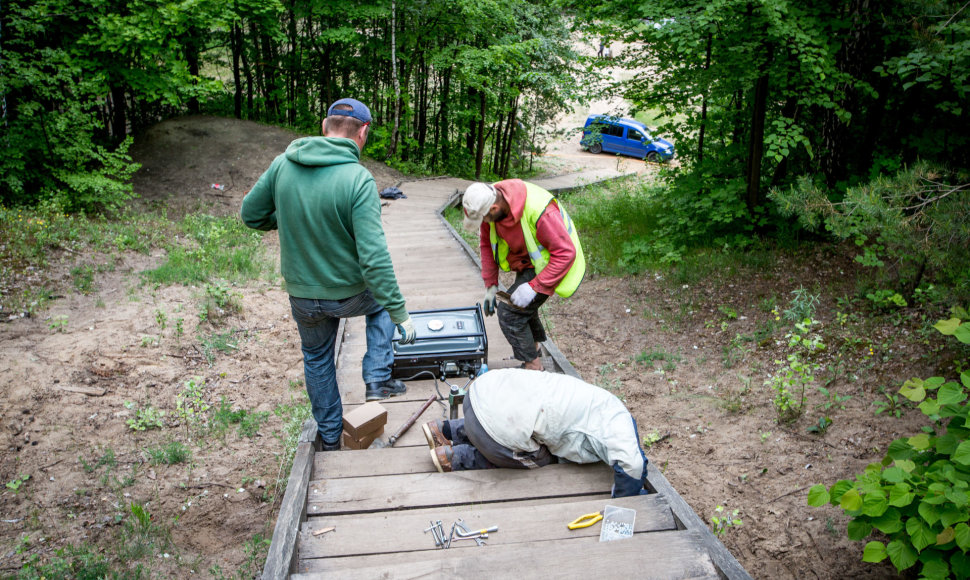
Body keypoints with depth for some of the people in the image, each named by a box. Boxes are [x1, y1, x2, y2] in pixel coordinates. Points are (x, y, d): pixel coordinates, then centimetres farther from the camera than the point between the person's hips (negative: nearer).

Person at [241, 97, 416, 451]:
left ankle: (330, 437, 40)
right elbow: (374, 257, -27)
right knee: (382, 300, 31)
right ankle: (377, 379, 21)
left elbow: (251, 214, 2)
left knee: (317, 360, 26)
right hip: (350, 294, -3)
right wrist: (400, 313, -22)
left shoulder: (283, 164, -10)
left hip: (302, 296, 4)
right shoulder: (358, 179, -24)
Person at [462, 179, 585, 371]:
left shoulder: (539, 212, -38)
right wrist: (491, 285, -1)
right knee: (523, 307, 25)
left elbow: (566, 253, -32)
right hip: (526, 263, 8)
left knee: (509, 312, -13)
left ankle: (533, 366, 2)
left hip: (547, 266, -8)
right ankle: (534, 346, 51)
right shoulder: (488, 202, -16)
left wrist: (533, 287, -33)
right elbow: (486, 244, 0)